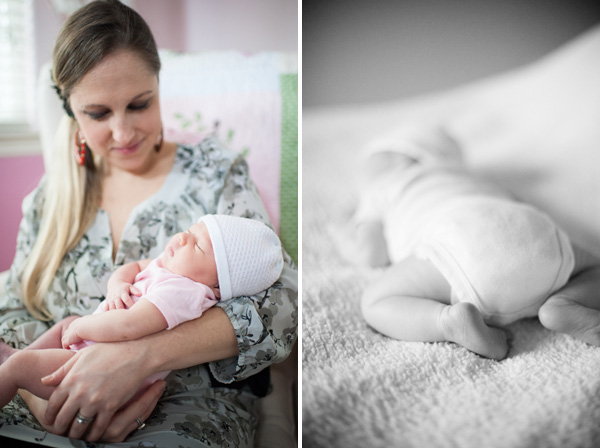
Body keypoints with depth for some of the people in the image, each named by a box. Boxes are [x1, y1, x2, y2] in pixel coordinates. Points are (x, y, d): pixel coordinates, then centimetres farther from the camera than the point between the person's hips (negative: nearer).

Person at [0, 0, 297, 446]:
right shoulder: (49, 196, 12)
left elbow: (281, 301, -11)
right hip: (61, 412, 3)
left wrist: (141, 354, -26)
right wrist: (41, 396, -14)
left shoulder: (214, 171, 1)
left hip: (189, 409, -2)